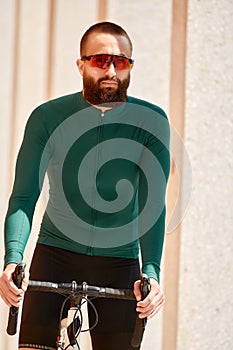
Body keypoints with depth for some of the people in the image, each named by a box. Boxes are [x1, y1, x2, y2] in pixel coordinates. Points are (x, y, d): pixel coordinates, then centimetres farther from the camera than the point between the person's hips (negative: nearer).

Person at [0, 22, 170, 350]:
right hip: (55, 252, 0)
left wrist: (151, 272, -24)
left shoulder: (151, 122, -6)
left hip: (118, 260, 0)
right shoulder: (47, 117, -6)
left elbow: (153, 203, -11)